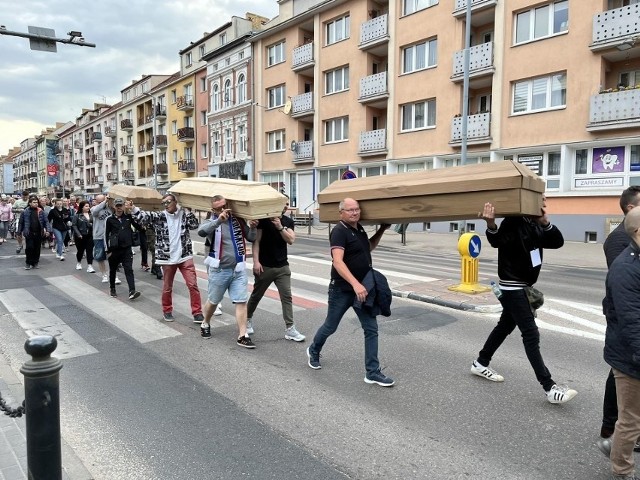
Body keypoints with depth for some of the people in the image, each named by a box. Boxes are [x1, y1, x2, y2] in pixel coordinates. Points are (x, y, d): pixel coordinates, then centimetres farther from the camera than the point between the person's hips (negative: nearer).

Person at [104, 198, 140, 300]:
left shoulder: (128, 217, 3)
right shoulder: (110, 219, -1)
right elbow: (106, 235, 0)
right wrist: (108, 250, -4)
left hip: (127, 248, 0)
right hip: (114, 249, 0)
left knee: (129, 269, -9)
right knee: (113, 270, 15)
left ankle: (132, 291, -17)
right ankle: (112, 289, 33)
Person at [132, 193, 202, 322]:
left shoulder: (184, 214, 4)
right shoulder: (159, 217, 1)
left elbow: (195, 225, -5)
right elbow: (143, 217, -10)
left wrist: (187, 211, -10)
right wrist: (133, 208, -25)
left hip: (185, 256, 0)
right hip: (167, 258, 0)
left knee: (193, 284, -4)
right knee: (167, 287, 12)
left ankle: (197, 312, 5)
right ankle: (167, 311, 31)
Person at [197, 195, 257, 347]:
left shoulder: (238, 220, 3)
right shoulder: (211, 222, -9)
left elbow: (251, 238, 9)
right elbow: (201, 231, -32)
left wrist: (252, 228, -13)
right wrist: (218, 220, -44)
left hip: (239, 269, 3)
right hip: (219, 270, -2)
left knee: (241, 301, -1)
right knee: (213, 301, 16)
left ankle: (242, 336, 5)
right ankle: (205, 324, 42)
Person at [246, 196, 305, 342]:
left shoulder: (288, 222, 7)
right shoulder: (264, 219, -5)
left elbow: (291, 240, -6)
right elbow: (256, 241, -8)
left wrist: (280, 227, -19)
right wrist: (256, 261, -16)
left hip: (282, 266, 3)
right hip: (264, 266, -3)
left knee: (287, 296, -3)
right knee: (256, 295, 11)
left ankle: (290, 329, 0)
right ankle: (247, 320, 34)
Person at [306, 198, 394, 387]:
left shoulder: (359, 229, 9)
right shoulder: (339, 231, -16)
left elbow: (369, 248, 29)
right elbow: (338, 262, -28)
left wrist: (381, 230, 19)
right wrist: (355, 284, -37)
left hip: (361, 289, 7)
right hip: (342, 289, -7)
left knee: (371, 329, 2)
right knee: (330, 326, 11)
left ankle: (372, 373, 9)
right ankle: (313, 351, 39)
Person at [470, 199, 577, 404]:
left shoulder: (536, 226, 9)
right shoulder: (514, 223, -17)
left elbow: (558, 242, -3)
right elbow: (497, 241, -34)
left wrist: (545, 222, -20)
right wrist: (491, 225, -55)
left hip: (524, 287, 10)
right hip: (513, 288, -10)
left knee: (505, 326, 19)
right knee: (531, 335, -8)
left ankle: (480, 364, 34)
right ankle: (550, 388, -4)